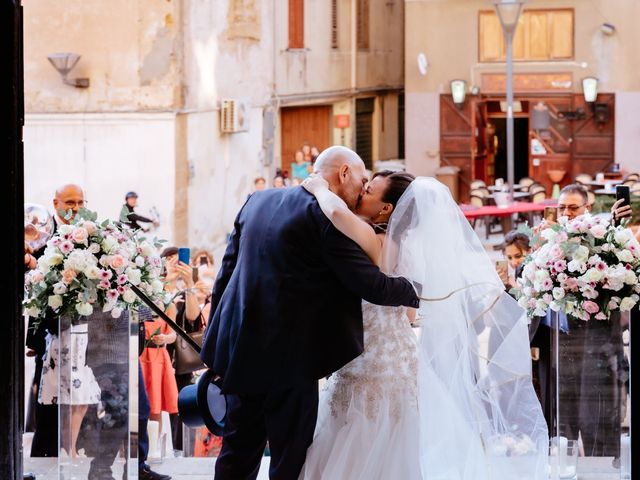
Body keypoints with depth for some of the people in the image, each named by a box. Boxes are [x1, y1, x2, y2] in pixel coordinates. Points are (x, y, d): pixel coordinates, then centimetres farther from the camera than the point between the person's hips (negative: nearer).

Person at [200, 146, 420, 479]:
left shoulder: (258, 201, 12)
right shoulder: (327, 216, -12)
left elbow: (228, 268, 15)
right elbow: (371, 285, -13)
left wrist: (217, 337, 20)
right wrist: (421, 292, 4)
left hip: (240, 348, 7)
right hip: (289, 358, -7)